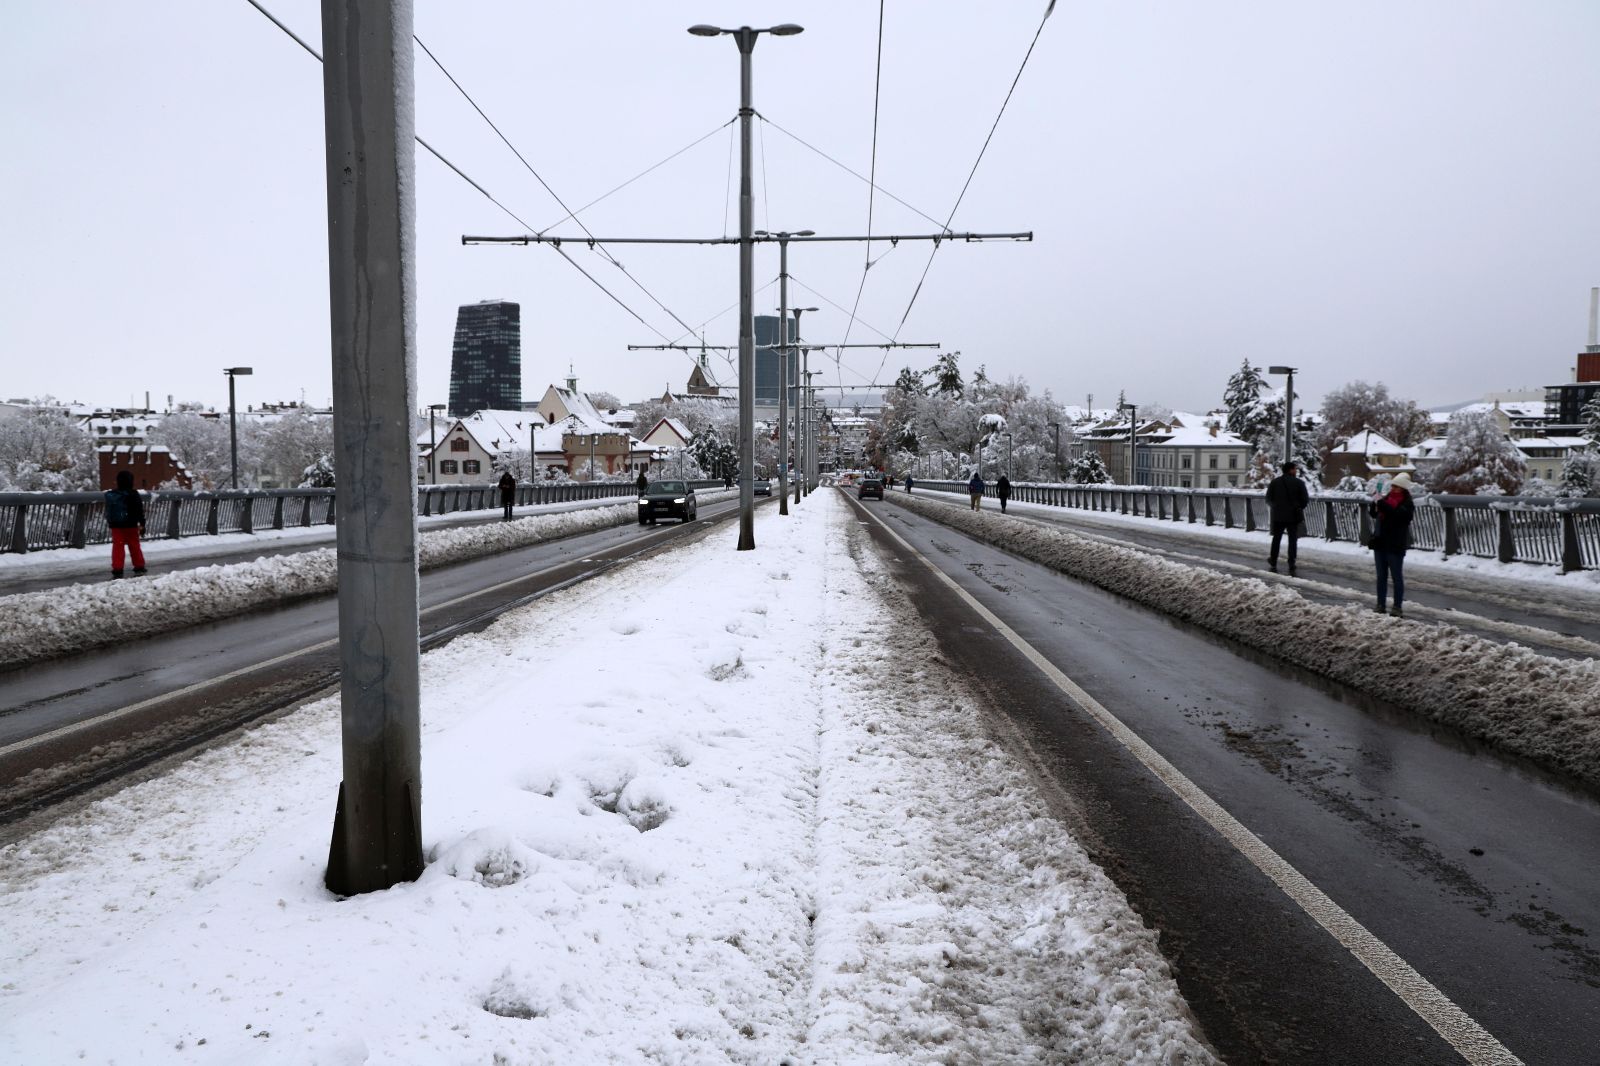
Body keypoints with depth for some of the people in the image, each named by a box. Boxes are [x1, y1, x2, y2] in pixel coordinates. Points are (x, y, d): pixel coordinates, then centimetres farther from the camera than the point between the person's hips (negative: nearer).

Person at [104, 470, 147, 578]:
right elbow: (140, 511, -8)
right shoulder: (133, 495, -9)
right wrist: (142, 525, -2)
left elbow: (108, 511, 10)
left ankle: (117, 570, -3)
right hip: (131, 525, -2)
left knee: (117, 547, 2)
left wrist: (109, 522, 20)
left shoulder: (110, 495, 2)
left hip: (116, 526, 2)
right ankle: (139, 567, 16)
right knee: (134, 546, 9)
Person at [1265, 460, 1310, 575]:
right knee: (1292, 541, 2)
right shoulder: (1299, 483, -8)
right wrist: (1298, 508, 10)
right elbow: (1305, 500, -8)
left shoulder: (1275, 482, 0)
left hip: (1278, 515, 2)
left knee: (1276, 539, 15)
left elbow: (1269, 498, 2)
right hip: (1293, 516, -2)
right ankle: (1291, 568, -2)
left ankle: (1273, 564, 17)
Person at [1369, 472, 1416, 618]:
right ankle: (1380, 604, 17)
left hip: (1395, 545, -6)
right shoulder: (1387, 497, 9)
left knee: (1397, 576, 0)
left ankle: (1398, 606, 4)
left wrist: (1381, 503, -25)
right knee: (1381, 575, 11)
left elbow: (1396, 514, -25)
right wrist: (1374, 503, -8)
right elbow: (1373, 513, 12)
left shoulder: (1407, 504, -7)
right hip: (1380, 542, 6)